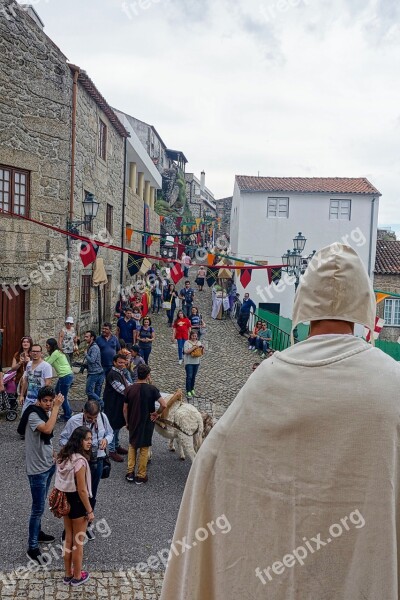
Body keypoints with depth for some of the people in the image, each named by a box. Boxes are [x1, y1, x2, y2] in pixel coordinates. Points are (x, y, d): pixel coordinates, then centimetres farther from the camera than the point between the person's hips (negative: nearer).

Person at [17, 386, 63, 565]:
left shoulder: (47, 413, 1)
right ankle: (32, 548, 10)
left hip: (48, 465, 8)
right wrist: (56, 407, -38)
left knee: (40, 505, 23)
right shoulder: (33, 415, -24)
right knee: (38, 508, -1)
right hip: (37, 469, -8)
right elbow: (48, 429, -44)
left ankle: (37, 533, 40)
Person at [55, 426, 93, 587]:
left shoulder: (63, 456, -2)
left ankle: (68, 574, 36)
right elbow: (82, 490, -23)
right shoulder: (80, 461, -28)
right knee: (78, 541, 11)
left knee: (68, 538, 22)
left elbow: (61, 481, 7)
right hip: (77, 502, -8)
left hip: (65, 500, 8)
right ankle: (77, 577, 28)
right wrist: (90, 511, -13)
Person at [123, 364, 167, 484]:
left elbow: (125, 409, 0)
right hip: (147, 423, -3)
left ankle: (130, 473, 21)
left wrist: (127, 422, 13)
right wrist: (157, 413, -7)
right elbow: (164, 405, -24)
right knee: (144, 449, 11)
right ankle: (141, 476, 18)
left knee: (132, 446, 22)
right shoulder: (151, 389, -16)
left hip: (133, 423, 3)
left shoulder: (130, 389, -7)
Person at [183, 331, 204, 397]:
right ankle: (188, 391, 2)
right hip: (189, 362, -4)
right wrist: (194, 347, -24)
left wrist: (202, 348, -15)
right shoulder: (187, 342, -8)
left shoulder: (199, 342, 6)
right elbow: (186, 352, -20)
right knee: (189, 377, -5)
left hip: (196, 362, 5)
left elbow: (202, 353, 6)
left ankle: (192, 389, 26)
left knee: (193, 377, 12)